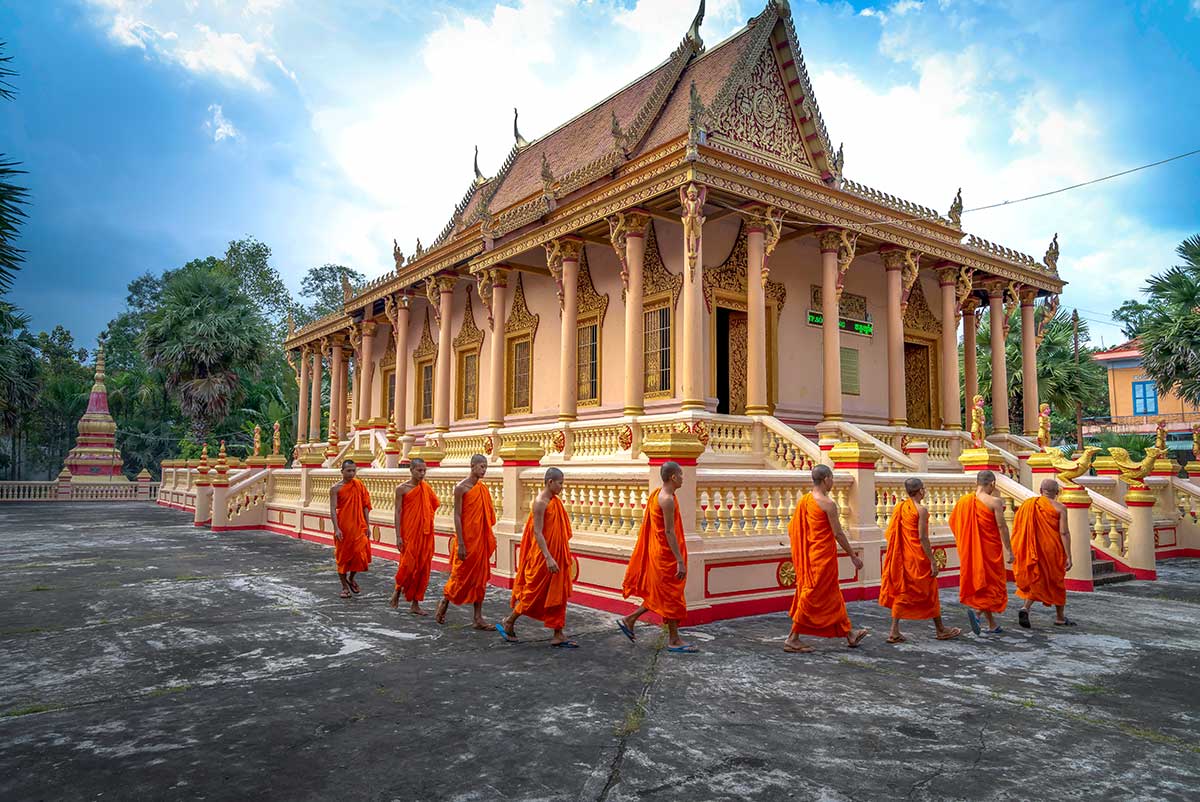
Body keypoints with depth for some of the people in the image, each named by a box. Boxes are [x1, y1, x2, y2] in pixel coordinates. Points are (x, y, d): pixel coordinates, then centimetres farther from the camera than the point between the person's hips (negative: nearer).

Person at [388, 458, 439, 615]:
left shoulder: (426, 488, 7)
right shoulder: (402, 489, -4)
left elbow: (434, 504, 18)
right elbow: (398, 512, -6)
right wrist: (398, 536, -11)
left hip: (425, 534, 4)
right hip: (409, 533, -4)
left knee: (422, 567, 5)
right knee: (408, 564, -7)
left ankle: (415, 604, 14)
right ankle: (397, 590, 23)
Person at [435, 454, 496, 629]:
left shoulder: (483, 489, 11)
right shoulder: (461, 488, -9)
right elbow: (457, 516, -12)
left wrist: (490, 538, 10)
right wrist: (460, 544, -16)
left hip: (481, 540, 6)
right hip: (466, 540, -6)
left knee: (480, 578, 6)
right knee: (460, 575, 3)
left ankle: (478, 618, 11)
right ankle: (444, 603, 28)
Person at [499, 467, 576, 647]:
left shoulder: (555, 501, 10)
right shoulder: (540, 503, -16)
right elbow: (537, 532, -21)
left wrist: (564, 555, 18)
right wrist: (548, 558, -26)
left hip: (557, 556, 8)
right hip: (543, 557, -8)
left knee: (557, 595, 8)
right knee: (534, 593, 3)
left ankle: (558, 635, 13)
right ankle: (508, 624, 21)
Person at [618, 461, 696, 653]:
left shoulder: (658, 494, 11)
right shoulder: (667, 499, -19)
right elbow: (669, 532, -23)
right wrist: (680, 561, -23)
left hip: (659, 553, 10)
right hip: (666, 555, -10)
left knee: (660, 595, 17)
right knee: (671, 596, 0)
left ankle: (629, 620, 21)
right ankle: (674, 640, 10)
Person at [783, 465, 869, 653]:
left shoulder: (804, 500, 6)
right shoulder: (828, 504, -17)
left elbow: (792, 529, 9)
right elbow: (838, 534, -15)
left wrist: (802, 554, 19)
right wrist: (853, 556, -6)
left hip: (809, 555, 9)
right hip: (823, 556, -8)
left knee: (832, 595, 18)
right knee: (813, 597, -1)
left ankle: (849, 634, 31)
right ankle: (792, 639, 3)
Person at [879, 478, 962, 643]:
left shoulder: (899, 507, 5)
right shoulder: (921, 509, -14)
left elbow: (891, 533, 7)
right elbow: (923, 537, -17)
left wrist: (899, 554, 15)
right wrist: (933, 561, -13)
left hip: (902, 557, 6)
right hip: (918, 557, -6)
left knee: (901, 592, 10)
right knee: (929, 592, 9)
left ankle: (894, 632, 7)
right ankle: (940, 630, 24)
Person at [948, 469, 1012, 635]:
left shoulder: (963, 500, 3)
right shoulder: (994, 501, -12)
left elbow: (953, 522, 7)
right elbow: (1002, 526, -15)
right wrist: (1009, 550, -9)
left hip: (971, 551, 5)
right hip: (990, 549, -5)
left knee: (979, 583, 14)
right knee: (993, 584, 6)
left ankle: (993, 625, 19)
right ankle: (976, 610, -19)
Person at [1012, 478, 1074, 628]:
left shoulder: (1028, 504, 4)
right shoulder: (1059, 508, -7)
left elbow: (1019, 529, 6)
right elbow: (1064, 533, -14)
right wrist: (1068, 557, -12)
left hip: (1033, 550, 3)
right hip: (1052, 550, -3)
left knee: (1035, 580, 11)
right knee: (1056, 582, 13)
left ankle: (1025, 609, -12)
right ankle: (1060, 617, 26)